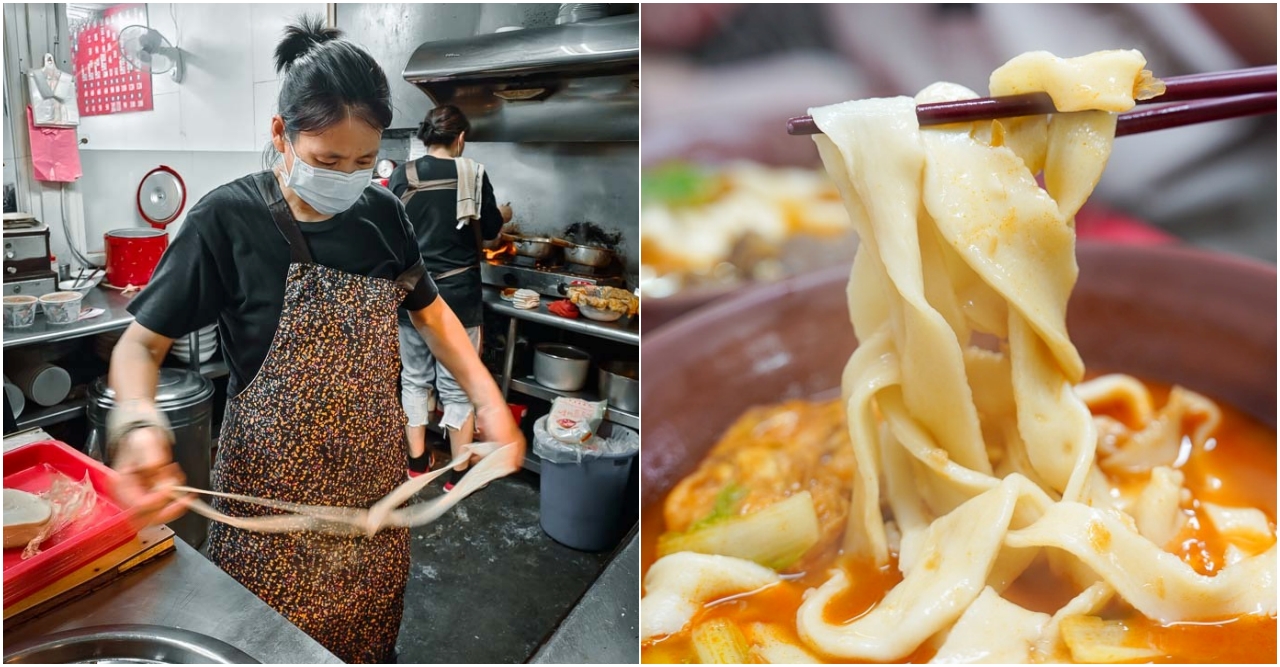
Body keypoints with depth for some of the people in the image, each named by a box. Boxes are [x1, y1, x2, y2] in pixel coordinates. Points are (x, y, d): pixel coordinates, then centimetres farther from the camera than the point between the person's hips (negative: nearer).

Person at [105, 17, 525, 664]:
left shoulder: (381, 213, -3)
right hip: (275, 483, -3)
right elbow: (141, 343, -9)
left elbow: (428, 310, 9)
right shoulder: (228, 219, -14)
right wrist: (138, 424, -30)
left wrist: (487, 397, -5)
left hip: (374, 475, 4)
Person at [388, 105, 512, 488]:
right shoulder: (472, 174, -8)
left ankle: (417, 461, 28)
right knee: (457, 385, 7)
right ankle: (459, 472, 17)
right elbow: (489, 229, 2)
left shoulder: (402, 176, -2)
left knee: (414, 378, 17)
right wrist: (504, 215, 24)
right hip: (457, 295, -2)